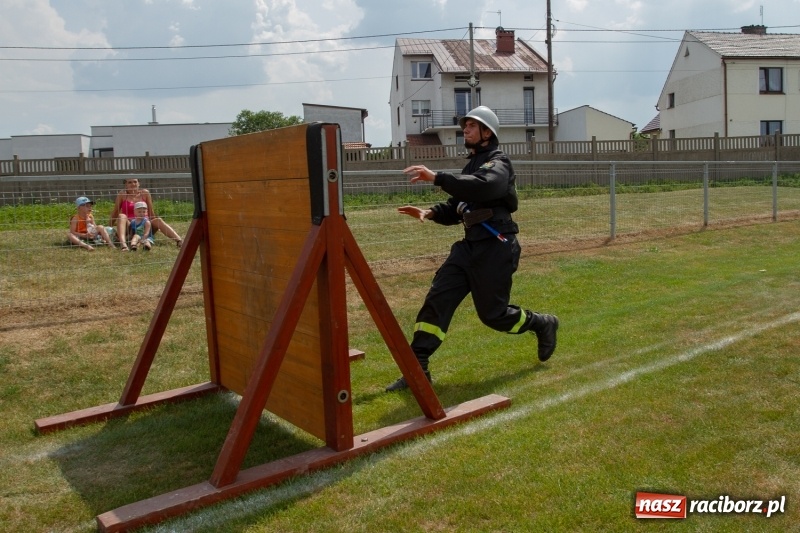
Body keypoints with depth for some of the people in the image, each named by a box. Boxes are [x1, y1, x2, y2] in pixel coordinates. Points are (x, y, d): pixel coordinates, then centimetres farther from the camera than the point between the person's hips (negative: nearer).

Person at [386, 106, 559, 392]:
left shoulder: (498, 163, -9)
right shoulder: (473, 164, 19)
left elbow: (482, 187, -33)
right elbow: (456, 207, 20)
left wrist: (436, 177, -37)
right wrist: (430, 213, 0)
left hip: (495, 248, -8)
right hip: (469, 245, 8)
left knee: (493, 313, 1)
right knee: (437, 299, -4)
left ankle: (542, 324, 30)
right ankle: (417, 368, -3)